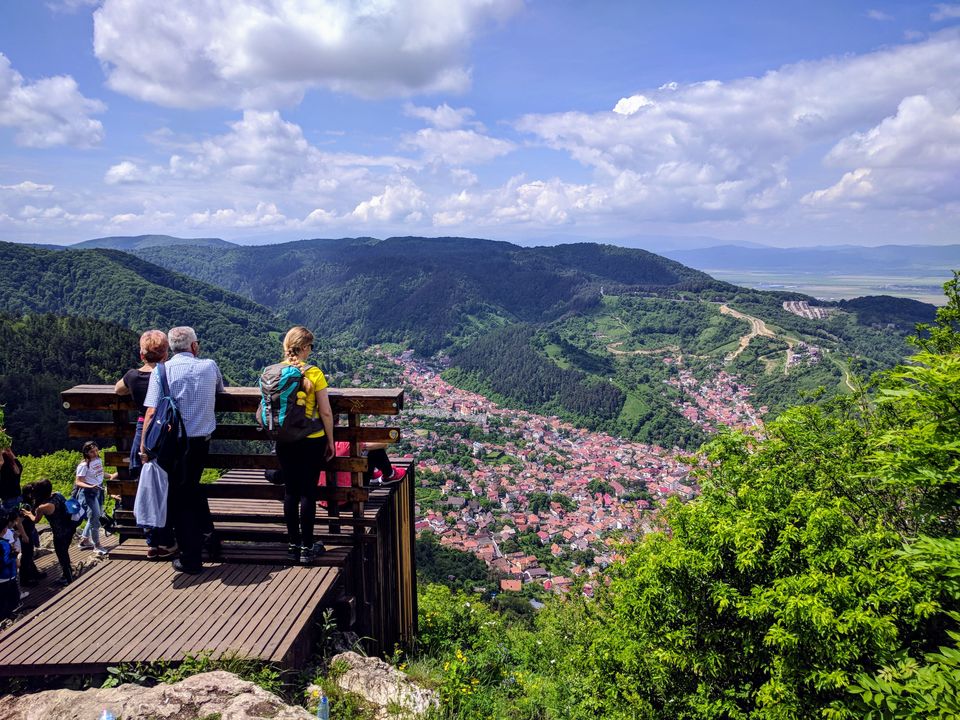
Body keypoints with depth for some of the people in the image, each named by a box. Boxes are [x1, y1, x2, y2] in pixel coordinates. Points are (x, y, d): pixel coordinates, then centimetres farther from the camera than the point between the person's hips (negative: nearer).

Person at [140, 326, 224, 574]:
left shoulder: (162, 371, -7)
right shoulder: (209, 366, 1)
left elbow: (151, 412, -14)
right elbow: (220, 389, 23)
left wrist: (144, 446, -7)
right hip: (202, 441, 3)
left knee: (178, 498, 8)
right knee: (192, 487, 27)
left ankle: (191, 558, 13)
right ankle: (209, 535, 27)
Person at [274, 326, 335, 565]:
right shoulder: (314, 373, -13)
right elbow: (326, 413, -11)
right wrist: (330, 441, 1)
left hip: (284, 441, 4)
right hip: (311, 440, -4)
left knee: (290, 491, 13)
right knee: (308, 492, 4)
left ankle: (293, 544, 23)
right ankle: (307, 548, 11)